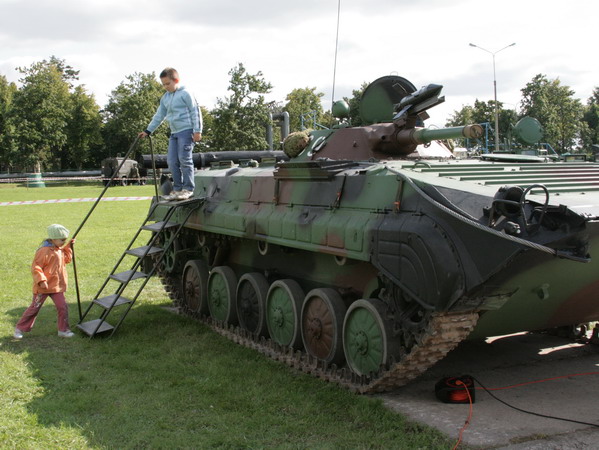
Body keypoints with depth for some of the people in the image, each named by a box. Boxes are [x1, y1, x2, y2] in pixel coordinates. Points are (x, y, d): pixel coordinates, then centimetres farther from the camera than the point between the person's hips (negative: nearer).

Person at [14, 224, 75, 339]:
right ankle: (20, 328, 20)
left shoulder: (60, 250, 7)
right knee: (34, 308, 5)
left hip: (57, 286, 7)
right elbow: (36, 267, -20)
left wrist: (69, 247, 9)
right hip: (43, 287, -7)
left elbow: (67, 259, 20)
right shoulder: (44, 251, -20)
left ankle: (63, 330, 12)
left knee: (63, 307, 0)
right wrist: (41, 280, -29)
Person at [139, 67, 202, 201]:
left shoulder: (185, 94, -4)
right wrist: (148, 131, 19)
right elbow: (159, 116, 23)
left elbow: (195, 112, -8)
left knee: (184, 159, -11)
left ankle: (188, 189, -6)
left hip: (186, 130, -7)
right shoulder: (165, 98, 17)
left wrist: (197, 130, -14)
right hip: (174, 133, 7)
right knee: (172, 161, 2)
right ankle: (177, 189, 8)